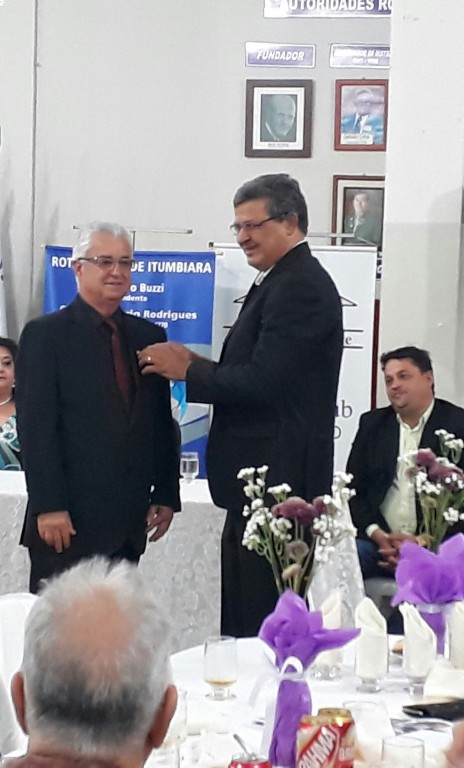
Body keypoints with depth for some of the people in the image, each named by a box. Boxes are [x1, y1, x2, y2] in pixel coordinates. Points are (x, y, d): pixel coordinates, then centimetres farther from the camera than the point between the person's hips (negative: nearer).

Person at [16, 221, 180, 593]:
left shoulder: (149, 336, 13)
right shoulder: (45, 334, -3)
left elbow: (163, 421, 15)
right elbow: (36, 427, -9)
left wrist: (166, 493, 9)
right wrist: (48, 507, -14)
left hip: (129, 519, 5)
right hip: (67, 519, -4)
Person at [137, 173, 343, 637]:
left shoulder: (298, 286, -15)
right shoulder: (285, 281, 17)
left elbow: (264, 381, -22)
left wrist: (188, 371, -11)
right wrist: (196, 365, 4)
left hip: (277, 484, -11)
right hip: (261, 479, 11)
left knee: (262, 624, -6)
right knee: (243, 620, 15)